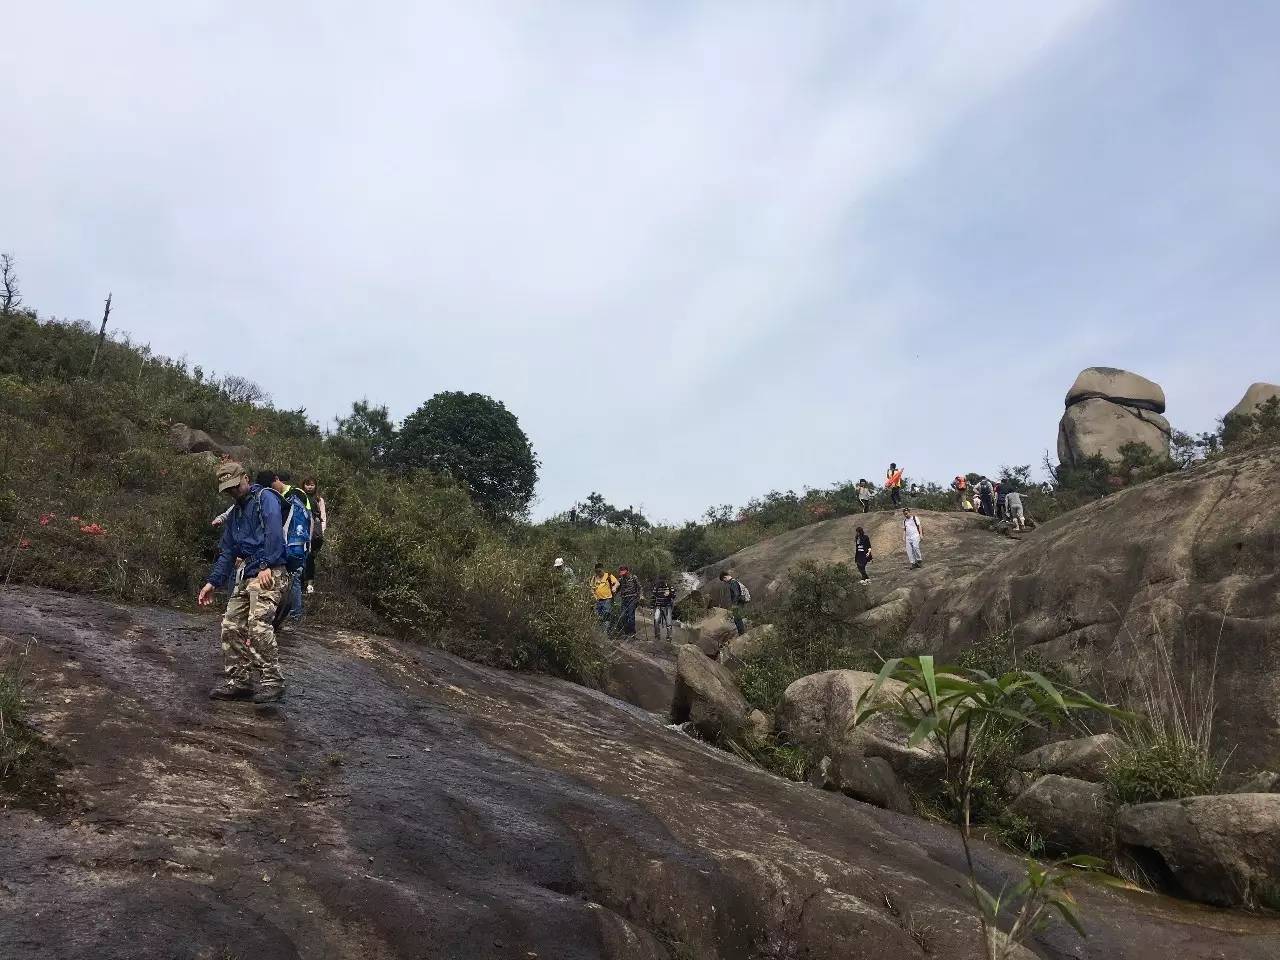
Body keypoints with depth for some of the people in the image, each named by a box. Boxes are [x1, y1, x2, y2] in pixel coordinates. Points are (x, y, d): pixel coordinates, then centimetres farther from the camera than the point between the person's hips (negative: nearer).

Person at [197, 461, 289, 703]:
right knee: (231, 626, 5)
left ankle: (273, 682, -15)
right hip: (244, 576, 9)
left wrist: (266, 566, -27)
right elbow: (227, 553, 27)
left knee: (258, 623, -20)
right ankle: (238, 681, 14)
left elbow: (274, 532, -17)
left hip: (269, 573, -9)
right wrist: (212, 582, 19)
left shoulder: (265, 498, -1)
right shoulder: (235, 514, 25)